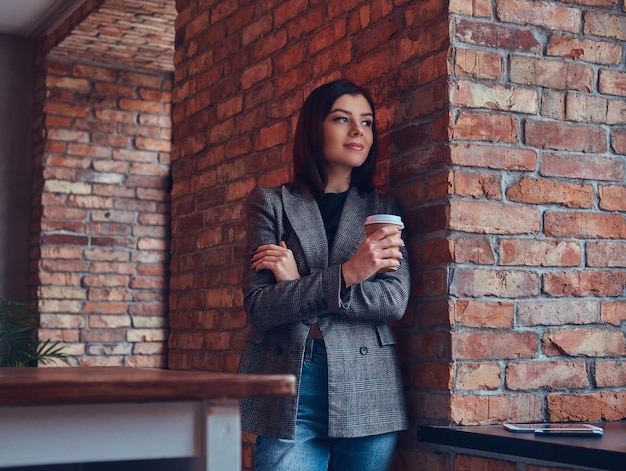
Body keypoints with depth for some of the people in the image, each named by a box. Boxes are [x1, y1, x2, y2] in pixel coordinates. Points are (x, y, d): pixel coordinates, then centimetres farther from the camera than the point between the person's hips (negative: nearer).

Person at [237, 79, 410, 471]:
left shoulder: (384, 209, 12)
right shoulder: (271, 202, 7)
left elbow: (395, 302, -2)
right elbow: (258, 307, -5)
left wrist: (299, 286, -8)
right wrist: (347, 273, -16)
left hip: (367, 393, 2)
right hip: (290, 394, -2)